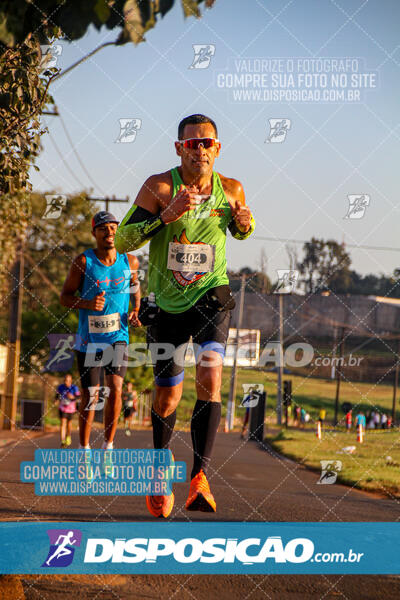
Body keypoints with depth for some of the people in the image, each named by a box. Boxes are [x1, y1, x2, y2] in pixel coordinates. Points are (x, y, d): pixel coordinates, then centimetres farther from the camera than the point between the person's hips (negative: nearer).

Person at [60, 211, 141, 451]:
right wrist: (87, 304, -21)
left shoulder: (130, 262, 0)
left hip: (118, 337, 2)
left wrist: (135, 311, 5)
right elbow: (65, 296, -3)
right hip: (89, 338, -2)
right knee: (90, 397, 2)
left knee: (116, 389, -12)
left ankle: (109, 445, 3)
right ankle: (84, 448, 19)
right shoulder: (83, 262, -8)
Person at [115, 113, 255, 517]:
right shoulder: (160, 187, -12)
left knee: (210, 375, -23)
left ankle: (199, 477, -26)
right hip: (168, 303, 0)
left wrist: (244, 222, -8)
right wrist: (167, 215, -30)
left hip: (211, 296, 1)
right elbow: (123, 242, -16)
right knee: (167, 397, 7)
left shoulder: (231, 189, -3)